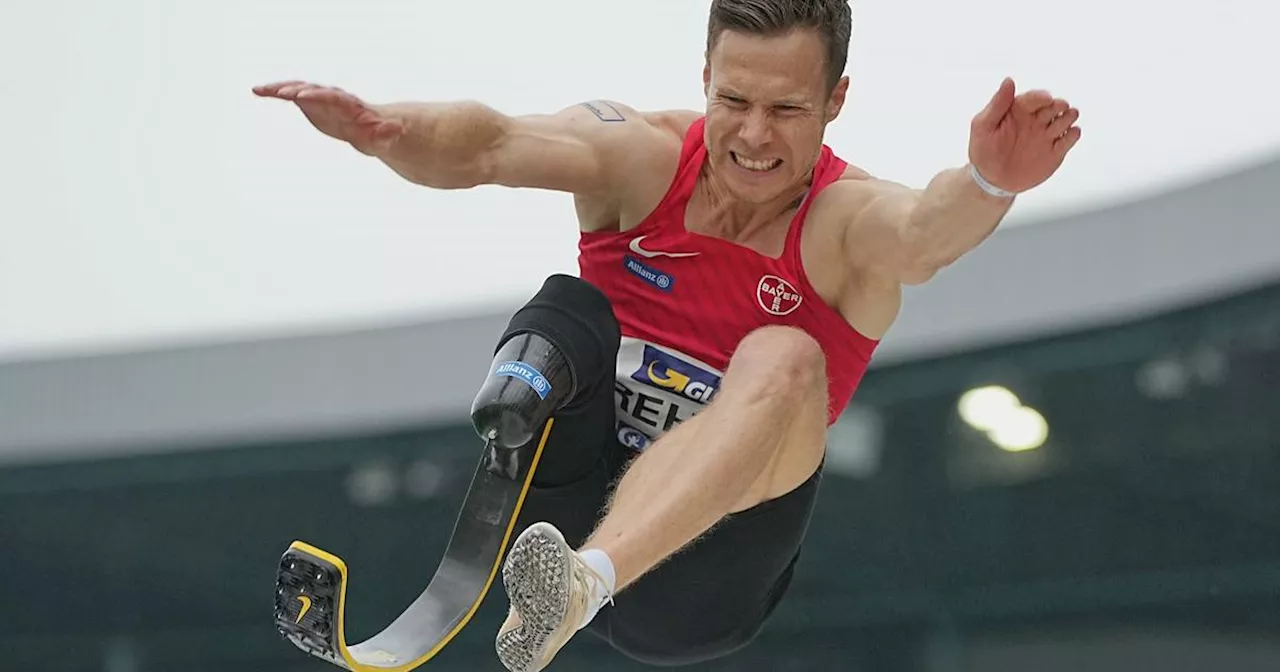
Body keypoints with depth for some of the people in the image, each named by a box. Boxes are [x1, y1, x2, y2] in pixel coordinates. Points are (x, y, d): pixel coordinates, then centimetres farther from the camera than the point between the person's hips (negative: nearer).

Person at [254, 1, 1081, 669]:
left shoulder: (848, 222, -8)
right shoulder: (643, 158, -3)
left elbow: (921, 233, -32)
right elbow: (493, 146, -21)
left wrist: (986, 185, -56)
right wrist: (382, 129, -43)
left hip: (692, 589, -2)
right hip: (563, 512, 2)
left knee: (785, 363, -27)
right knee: (566, 311, -19)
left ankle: (585, 580, -47)